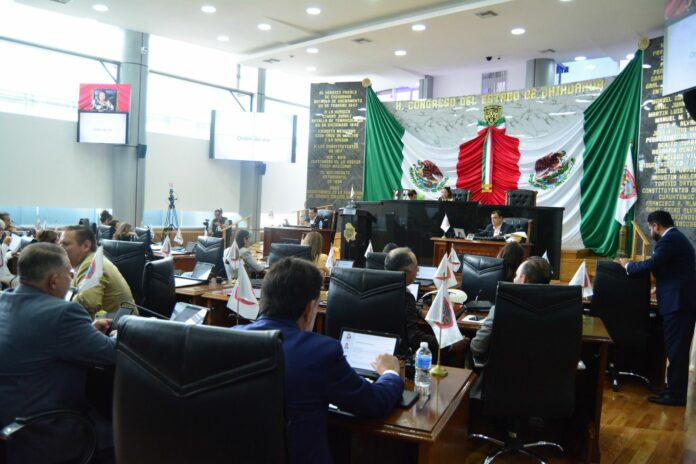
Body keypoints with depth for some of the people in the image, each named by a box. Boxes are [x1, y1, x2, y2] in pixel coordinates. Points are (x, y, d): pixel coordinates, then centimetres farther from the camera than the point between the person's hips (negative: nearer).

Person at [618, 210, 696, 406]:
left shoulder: (668, 240, -14)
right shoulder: (678, 238, 19)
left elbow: (652, 264, -21)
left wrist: (628, 265, -4)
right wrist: (660, 287, 37)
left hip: (677, 302, -10)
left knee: (675, 349, -5)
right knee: (678, 348, 14)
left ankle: (675, 394, 0)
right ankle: (677, 390, 21)